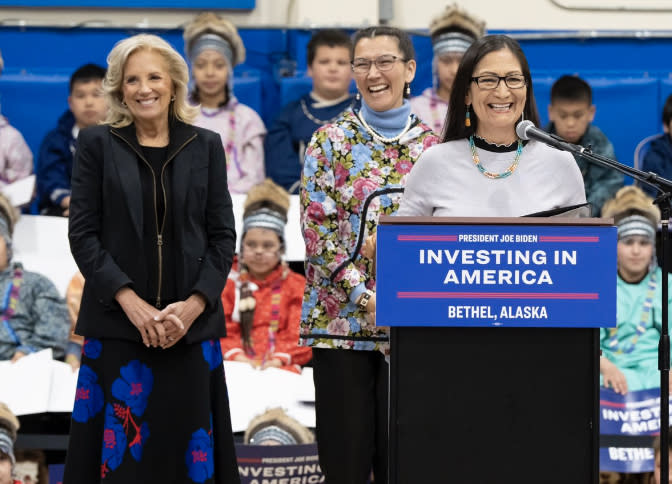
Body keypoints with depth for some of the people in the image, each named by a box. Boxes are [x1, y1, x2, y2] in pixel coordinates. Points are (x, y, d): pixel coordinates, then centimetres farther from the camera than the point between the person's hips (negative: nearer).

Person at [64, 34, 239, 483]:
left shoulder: (205, 146, 8)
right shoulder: (97, 144, 4)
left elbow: (223, 236, 6)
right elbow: (82, 233, -1)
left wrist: (193, 306, -8)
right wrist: (131, 303, -12)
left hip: (190, 324, 1)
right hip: (117, 326, -1)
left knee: (188, 446, 0)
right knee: (122, 448, -4)